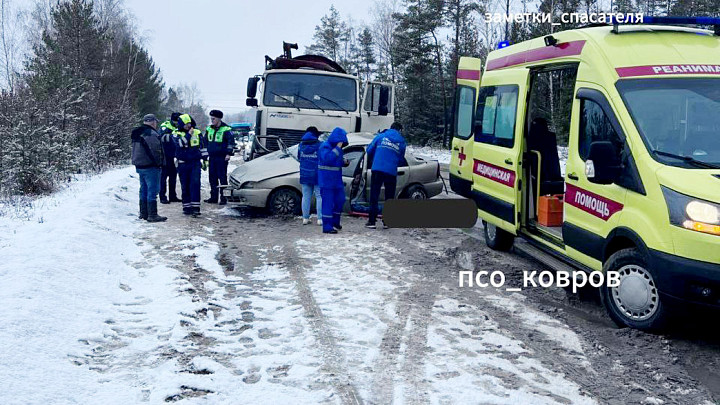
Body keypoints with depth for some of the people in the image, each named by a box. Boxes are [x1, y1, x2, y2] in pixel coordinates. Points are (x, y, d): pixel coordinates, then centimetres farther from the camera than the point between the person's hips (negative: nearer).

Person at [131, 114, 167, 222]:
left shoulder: (137, 134, 14)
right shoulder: (152, 134, -17)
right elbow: (155, 151, -21)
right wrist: (158, 163, -9)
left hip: (139, 166, 9)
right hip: (150, 167, -9)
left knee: (144, 190, 17)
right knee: (152, 190, -6)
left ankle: (143, 213, 24)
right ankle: (152, 215, -6)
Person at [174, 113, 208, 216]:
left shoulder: (197, 133, 6)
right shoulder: (178, 134, 0)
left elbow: (203, 147, 14)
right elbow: (180, 143, -21)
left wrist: (205, 160, 13)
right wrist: (188, 134, -21)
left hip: (195, 163, 0)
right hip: (183, 164, 0)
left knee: (195, 184, -12)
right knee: (185, 186, 6)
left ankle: (195, 207, -16)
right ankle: (186, 206, 14)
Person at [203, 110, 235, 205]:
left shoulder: (226, 129, -6)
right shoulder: (209, 129, 14)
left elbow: (231, 141, -8)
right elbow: (205, 141, 24)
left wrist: (229, 153, -15)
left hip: (222, 158, -6)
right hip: (212, 157, 7)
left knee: (222, 178, -5)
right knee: (212, 178, 9)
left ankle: (223, 198, -1)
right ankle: (213, 197, 17)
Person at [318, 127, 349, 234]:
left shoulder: (336, 147, 13)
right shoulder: (325, 146, -14)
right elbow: (327, 159, -31)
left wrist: (343, 162, 3)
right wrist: (337, 148, -28)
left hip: (337, 179, 9)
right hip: (326, 180, -9)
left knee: (340, 199, 13)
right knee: (328, 202, -7)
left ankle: (335, 221, 31)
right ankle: (327, 227, -3)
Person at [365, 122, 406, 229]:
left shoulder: (381, 136, 6)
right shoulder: (401, 142, 8)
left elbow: (369, 150, 10)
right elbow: (401, 159, 15)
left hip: (377, 169, -1)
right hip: (391, 172, 1)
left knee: (374, 196, 4)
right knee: (389, 197, 12)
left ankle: (372, 221, 1)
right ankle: (387, 221, 12)